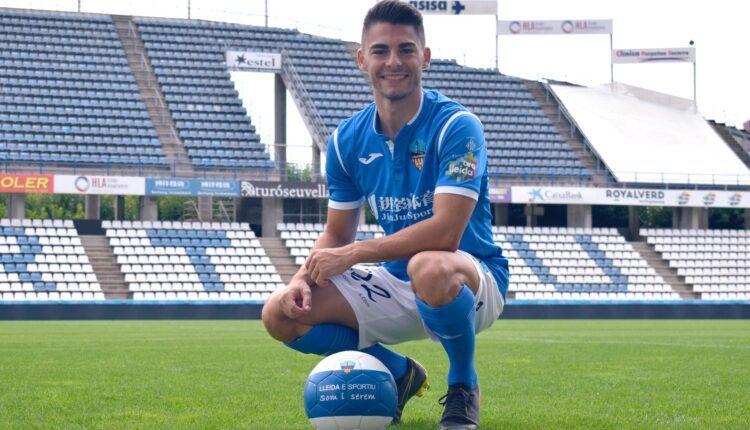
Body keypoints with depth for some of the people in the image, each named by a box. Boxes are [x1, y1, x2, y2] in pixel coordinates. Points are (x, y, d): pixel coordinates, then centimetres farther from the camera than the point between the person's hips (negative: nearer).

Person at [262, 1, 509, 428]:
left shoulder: (456, 126, -17)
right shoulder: (348, 140, 2)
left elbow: (445, 232, -28)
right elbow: (338, 233, 11)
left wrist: (351, 255, -24)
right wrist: (305, 278, -11)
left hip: (472, 278, -6)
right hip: (395, 285, 6)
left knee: (429, 268, -42)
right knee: (281, 314, -10)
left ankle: (464, 384, -11)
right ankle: (400, 373, 12)